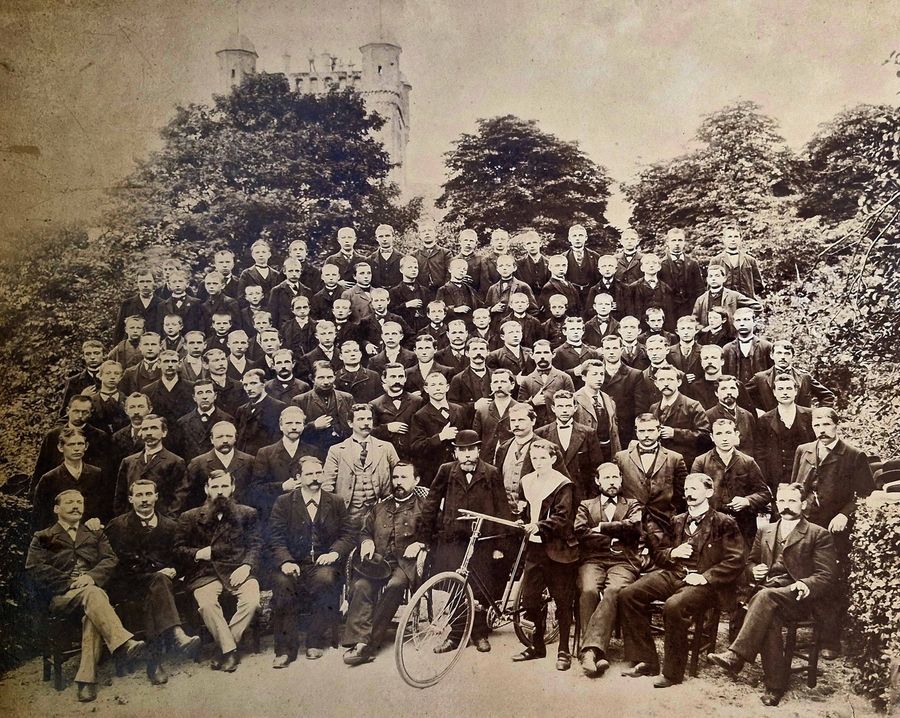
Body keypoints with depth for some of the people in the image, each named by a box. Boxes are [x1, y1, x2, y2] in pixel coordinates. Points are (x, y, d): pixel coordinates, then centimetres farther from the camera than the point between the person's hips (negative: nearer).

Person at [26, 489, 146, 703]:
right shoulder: (43, 538, 20)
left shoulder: (96, 535, 27)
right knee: (93, 594, -37)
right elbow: (34, 567, 2)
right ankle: (123, 643, -55)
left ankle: (86, 678, -43)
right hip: (60, 597, -2)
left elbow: (111, 560, 11)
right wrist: (70, 583, -10)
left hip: (92, 590, 2)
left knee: (93, 612, -36)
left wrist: (91, 576, -12)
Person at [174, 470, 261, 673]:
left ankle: (223, 648, -14)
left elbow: (255, 545, 8)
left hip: (237, 571, 1)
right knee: (206, 603, -33)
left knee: (252, 599, -30)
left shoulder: (247, 514, 18)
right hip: (205, 573, 0)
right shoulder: (190, 517, 18)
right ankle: (230, 649, -19)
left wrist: (246, 566, -11)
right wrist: (197, 554, -9)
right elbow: (179, 549, 12)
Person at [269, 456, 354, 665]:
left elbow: (347, 535, 7)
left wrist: (335, 553, -14)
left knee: (325, 578, -34)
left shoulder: (335, 503, 13)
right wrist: (285, 561, -20)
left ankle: (315, 643, -17)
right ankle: (285, 648, -21)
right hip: (294, 564, 0)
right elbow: (276, 539, -1)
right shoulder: (283, 503, 8)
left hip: (324, 563, 0)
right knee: (283, 583, -33)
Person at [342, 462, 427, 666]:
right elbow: (364, 531, 32)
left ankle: (371, 643, -32)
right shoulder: (380, 507, 26)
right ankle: (359, 640, -36)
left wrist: (420, 544, -13)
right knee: (361, 585, -29)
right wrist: (366, 541, 10)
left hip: (405, 563, -4)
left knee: (395, 584, -36)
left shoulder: (422, 507, 12)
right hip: (378, 560, 4)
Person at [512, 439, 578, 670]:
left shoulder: (564, 485, -8)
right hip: (534, 547, 6)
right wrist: (521, 520, -2)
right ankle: (537, 645, 24)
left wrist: (539, 526, -30)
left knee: (562, 602, 3)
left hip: (557, 549, -6)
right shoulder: (526, 482, 11)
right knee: (529, 597, 8)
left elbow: (562, 518, -17)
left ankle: (564, 651, 14)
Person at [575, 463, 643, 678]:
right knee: (588, 591, -34)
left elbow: (633, 528, 1)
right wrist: (613, 539, -1)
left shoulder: (632, 505, 24)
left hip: (623, 562, -1)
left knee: (613, 591, -35)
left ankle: (590, 649, -43)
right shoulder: (586, 506, 23)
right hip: (593, 560, 1)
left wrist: (601, 528, 2)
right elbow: (581, 534, 4)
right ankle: (597, 652, -34)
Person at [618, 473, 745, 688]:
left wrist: (705, 577, -16)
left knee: (674, 605, -36)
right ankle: (646, 661, -6)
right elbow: (658, 552, 24)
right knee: (627, 595, -15)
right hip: (673, 574, 6)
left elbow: (735, 562, -6)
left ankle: (673, 672, -17)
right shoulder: (677, 521, 20)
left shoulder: (724, 523, 2)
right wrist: (672, 553, 1)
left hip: (706, 583, -6)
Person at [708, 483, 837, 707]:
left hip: (797, 596, -3)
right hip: (766, 591, 3)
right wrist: (755, 570, 4)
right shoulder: (764, 532, 25)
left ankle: (735, 655, -46)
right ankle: (775, 685, -34)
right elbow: (751, 561, 31)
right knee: (770, 618, -34)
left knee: (766, 595, -37)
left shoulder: (819, 535, 10)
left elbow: (826, 576, 2)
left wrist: (805, 584, -20)